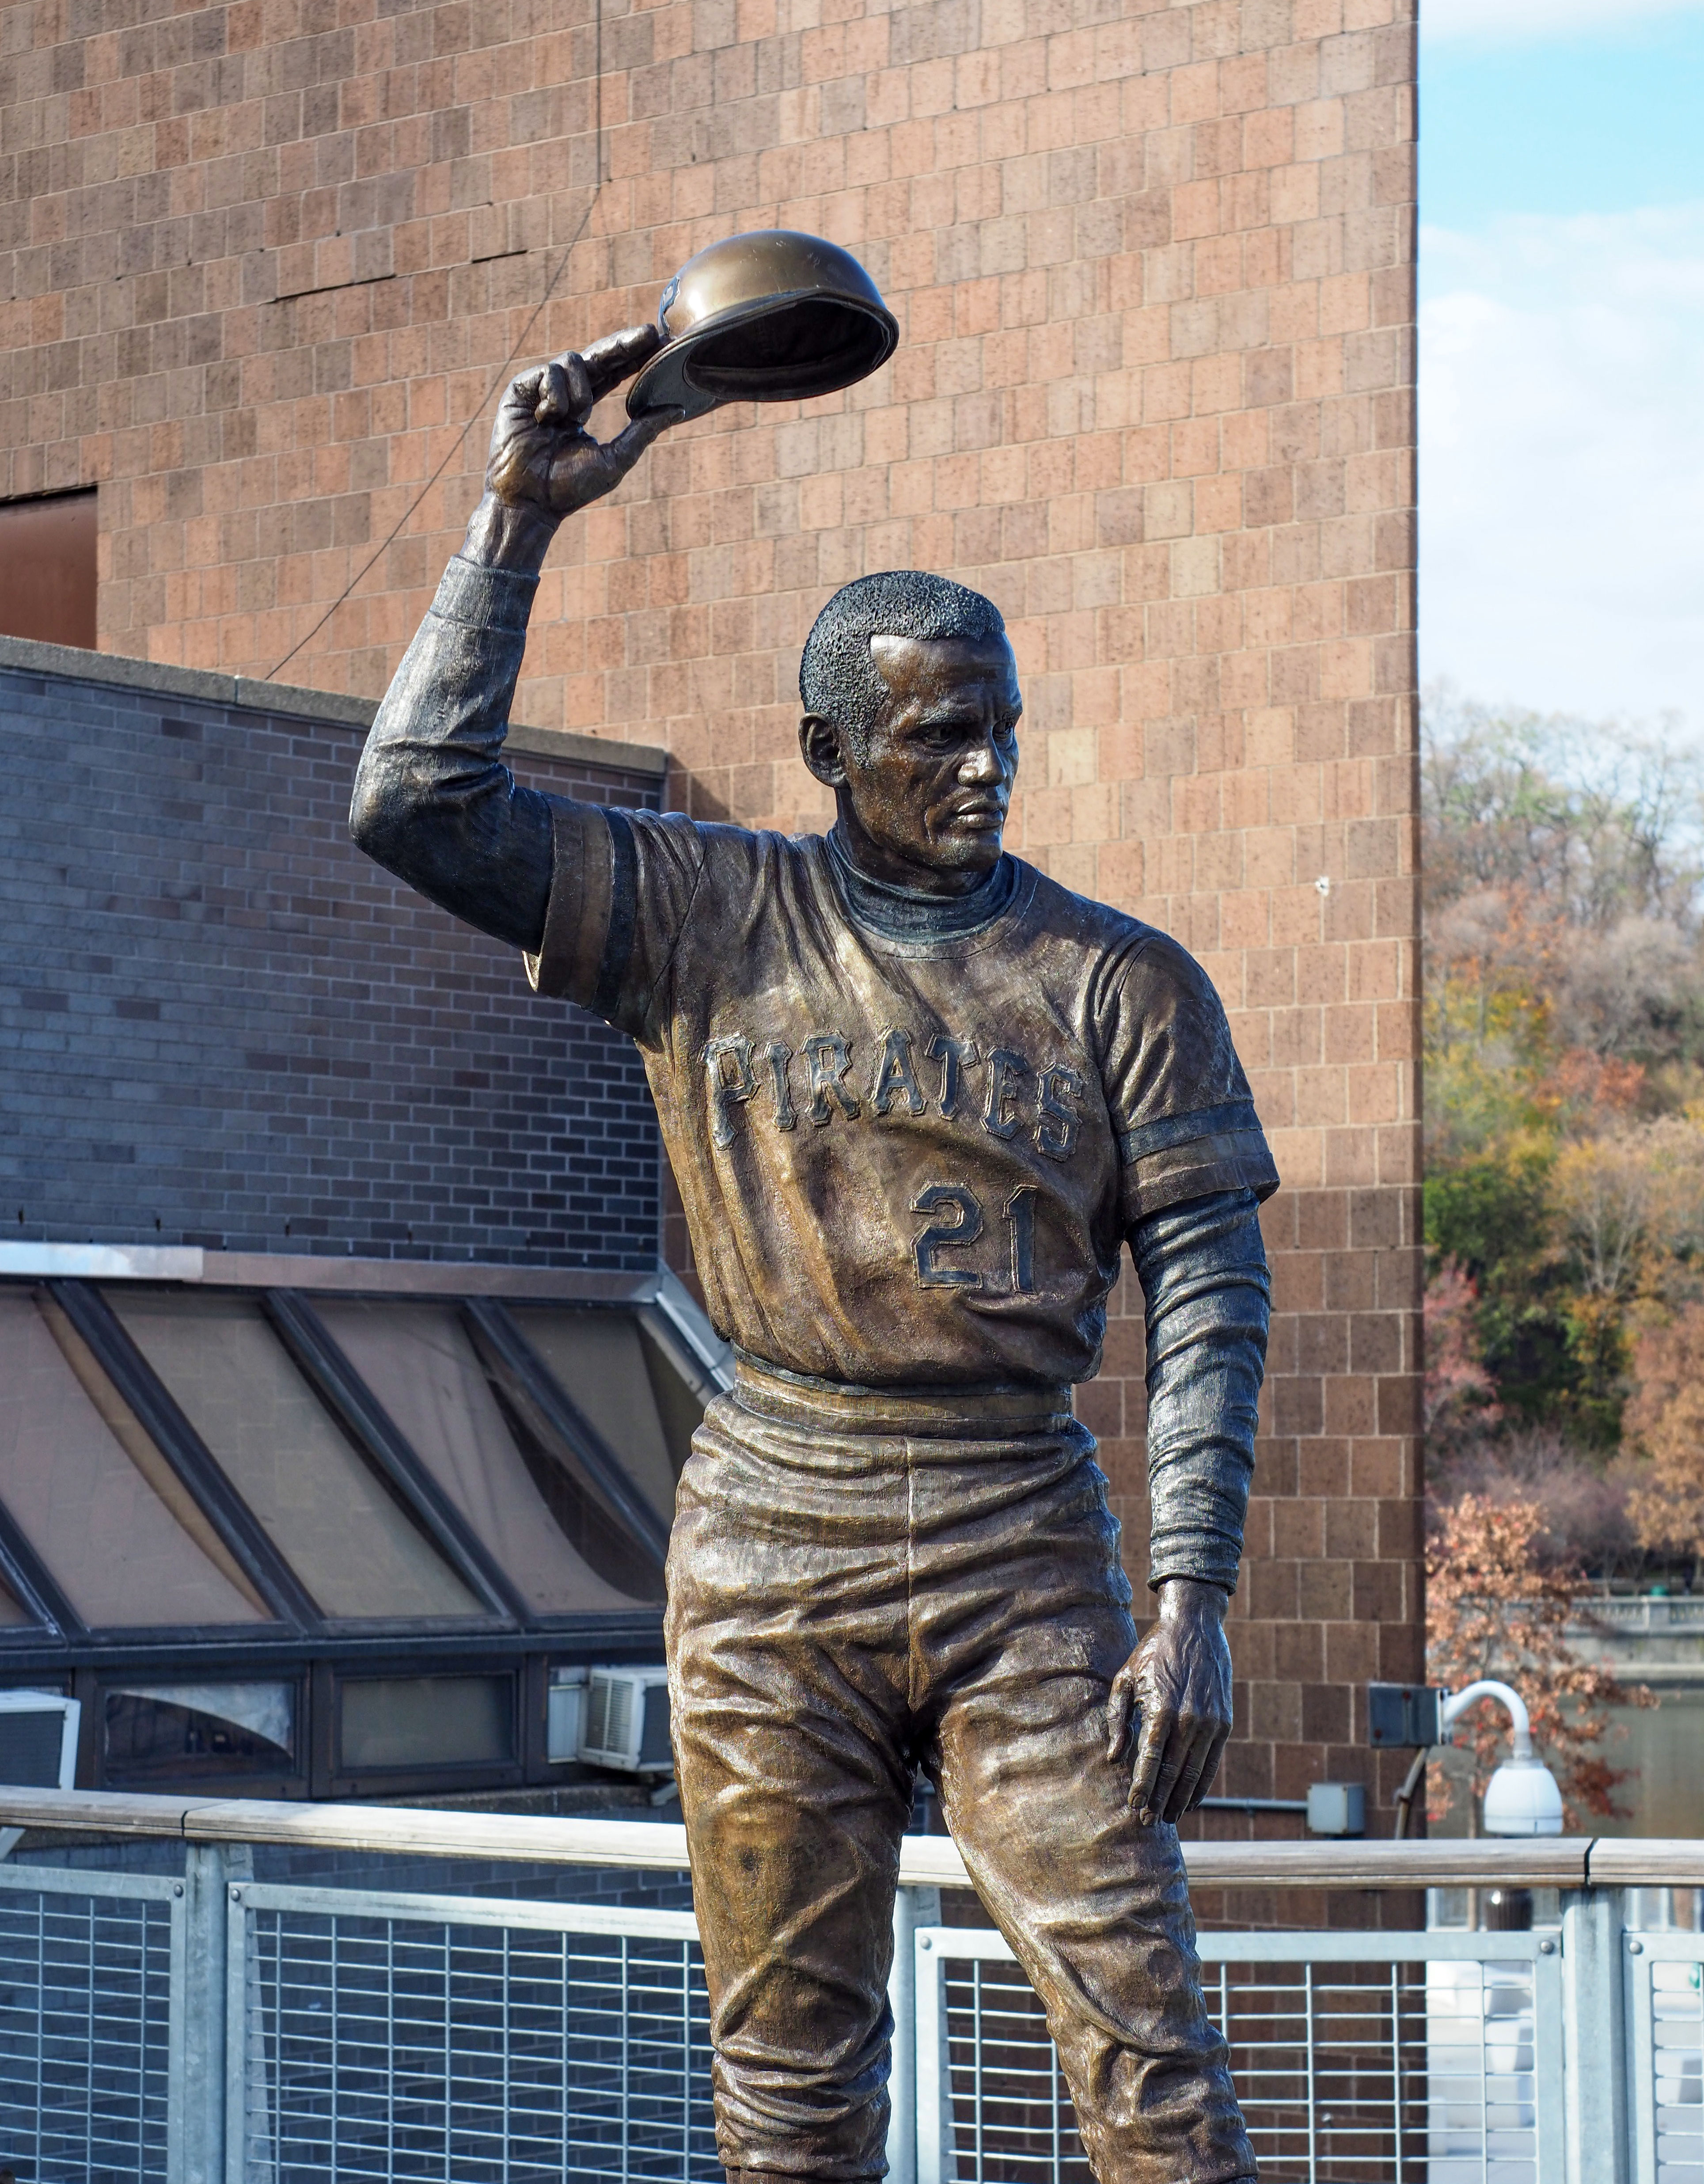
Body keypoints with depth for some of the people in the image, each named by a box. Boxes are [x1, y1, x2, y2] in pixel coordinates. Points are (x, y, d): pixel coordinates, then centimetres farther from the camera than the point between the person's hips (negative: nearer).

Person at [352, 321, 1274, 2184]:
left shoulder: (1120, 981, 4)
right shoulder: (705, 918, 5)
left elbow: (1208, 1292, 2)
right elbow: (419, 806, -5)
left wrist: (1194, 1596, -8)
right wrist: (520, 517, -6)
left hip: (1024, 1543, 0)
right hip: (771, 1546, 0)